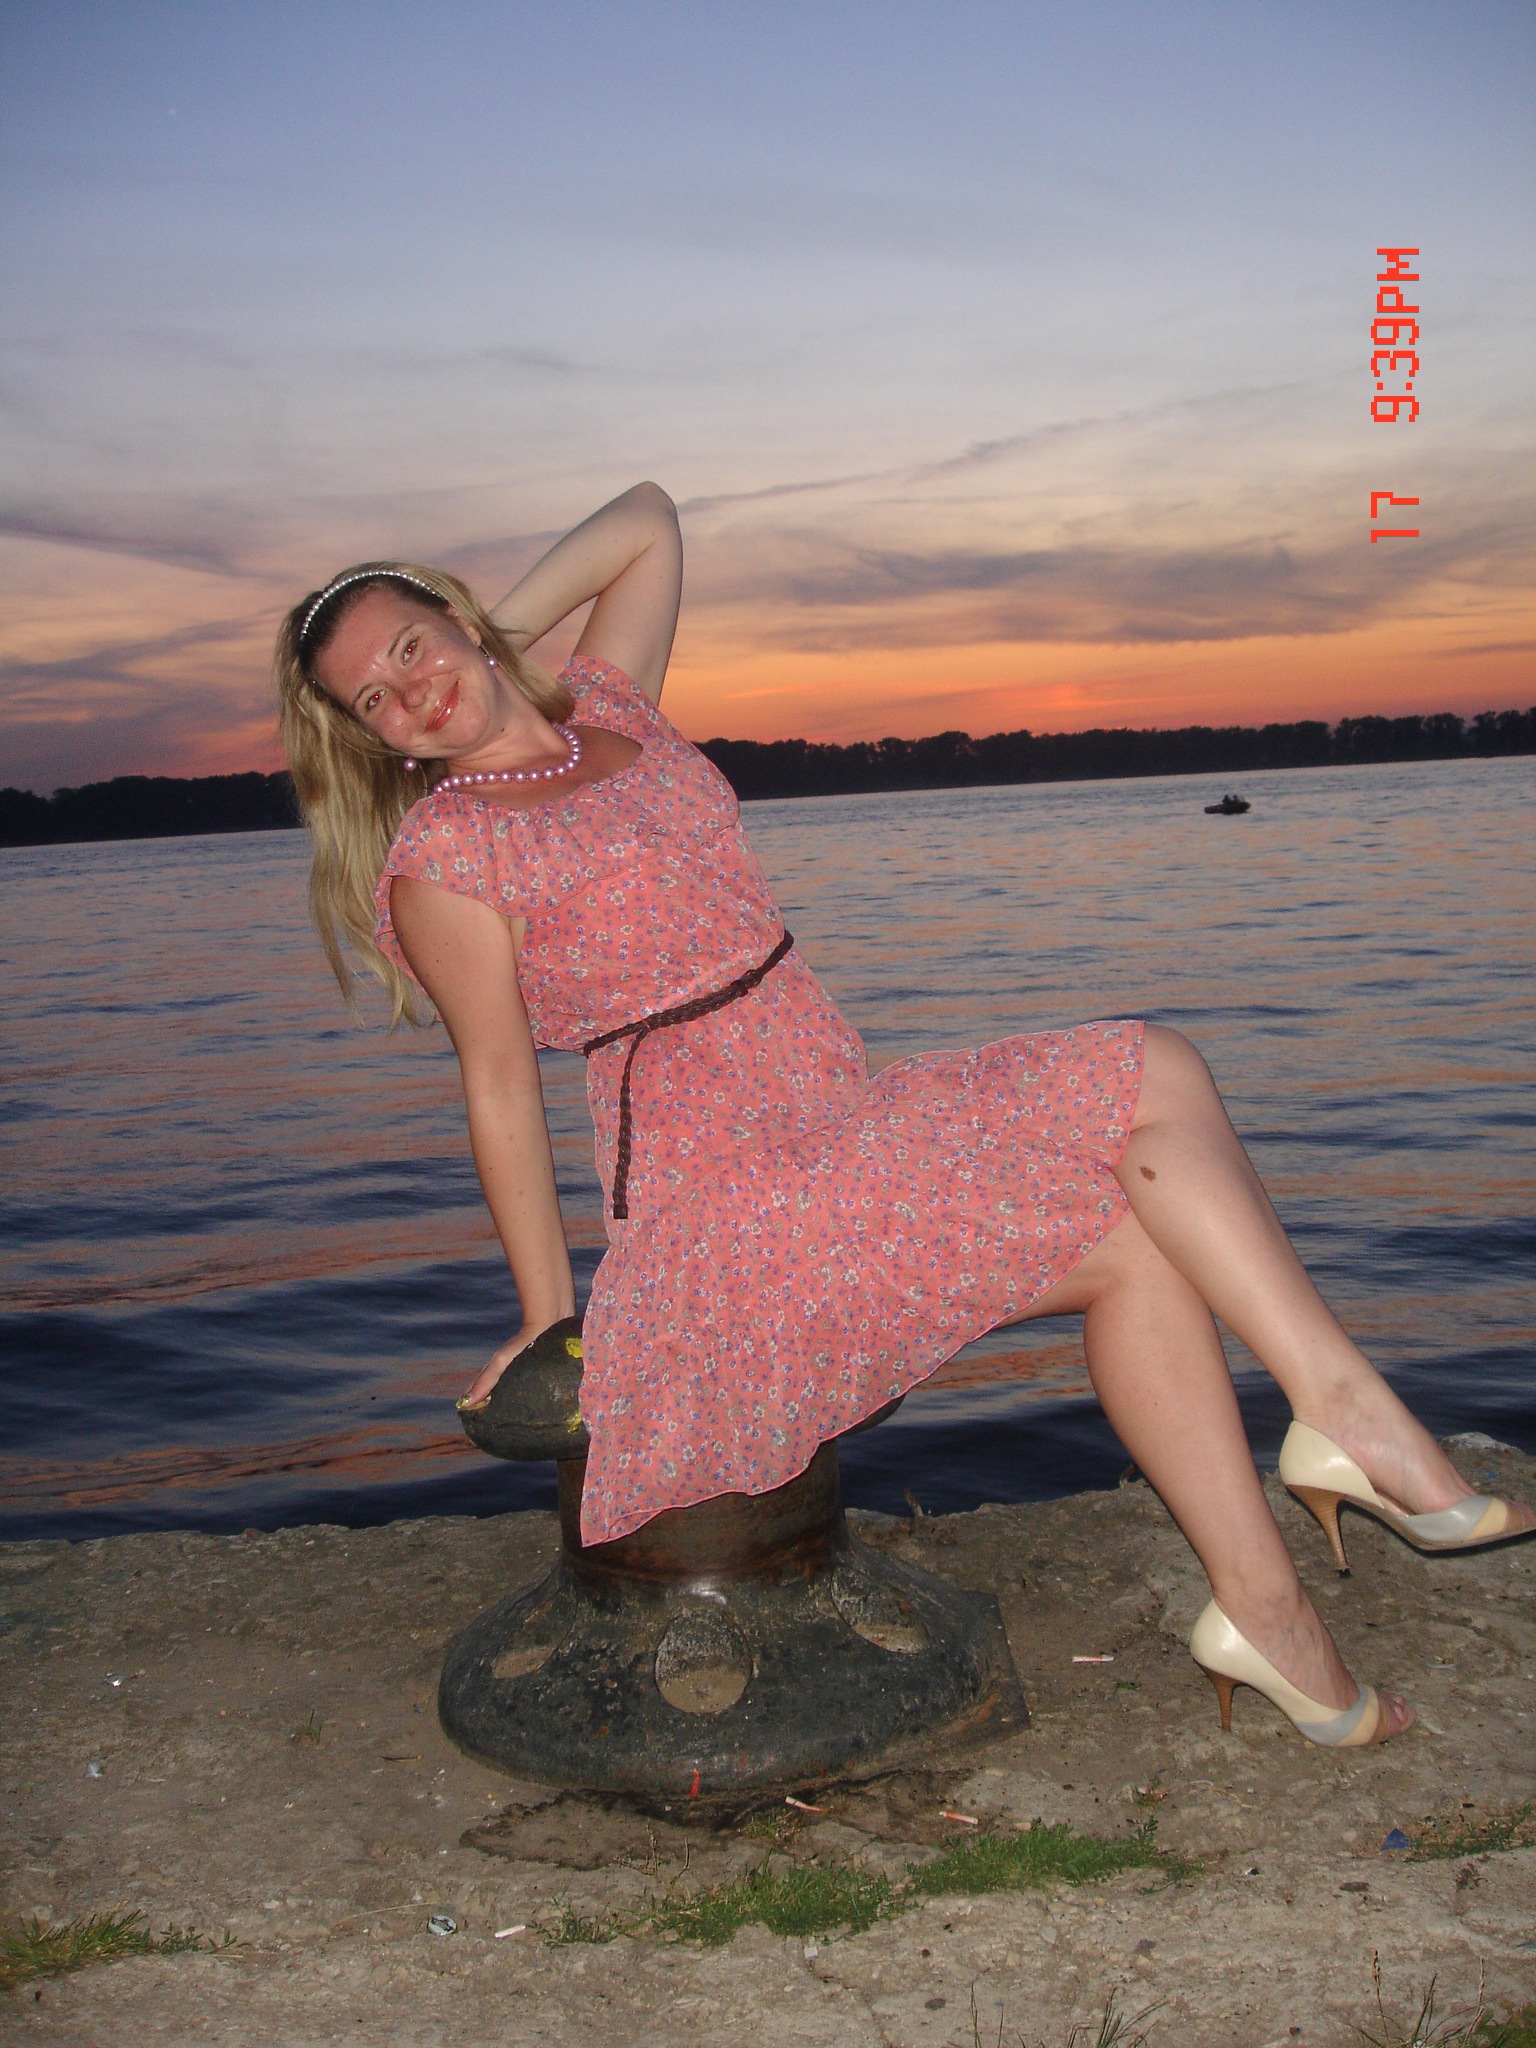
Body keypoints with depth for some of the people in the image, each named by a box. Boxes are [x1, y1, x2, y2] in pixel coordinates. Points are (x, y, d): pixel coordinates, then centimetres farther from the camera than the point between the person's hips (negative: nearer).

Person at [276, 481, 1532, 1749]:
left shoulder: (607, 707, 13)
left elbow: (648, 523, 25)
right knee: (1135, 1227, -17)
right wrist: (550, 1322, -4)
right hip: (726, 1198, -7)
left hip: (844, 1118, 8)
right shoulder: (440, 859, -6)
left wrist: (493, 631, 19)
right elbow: (501, 1083, -6)